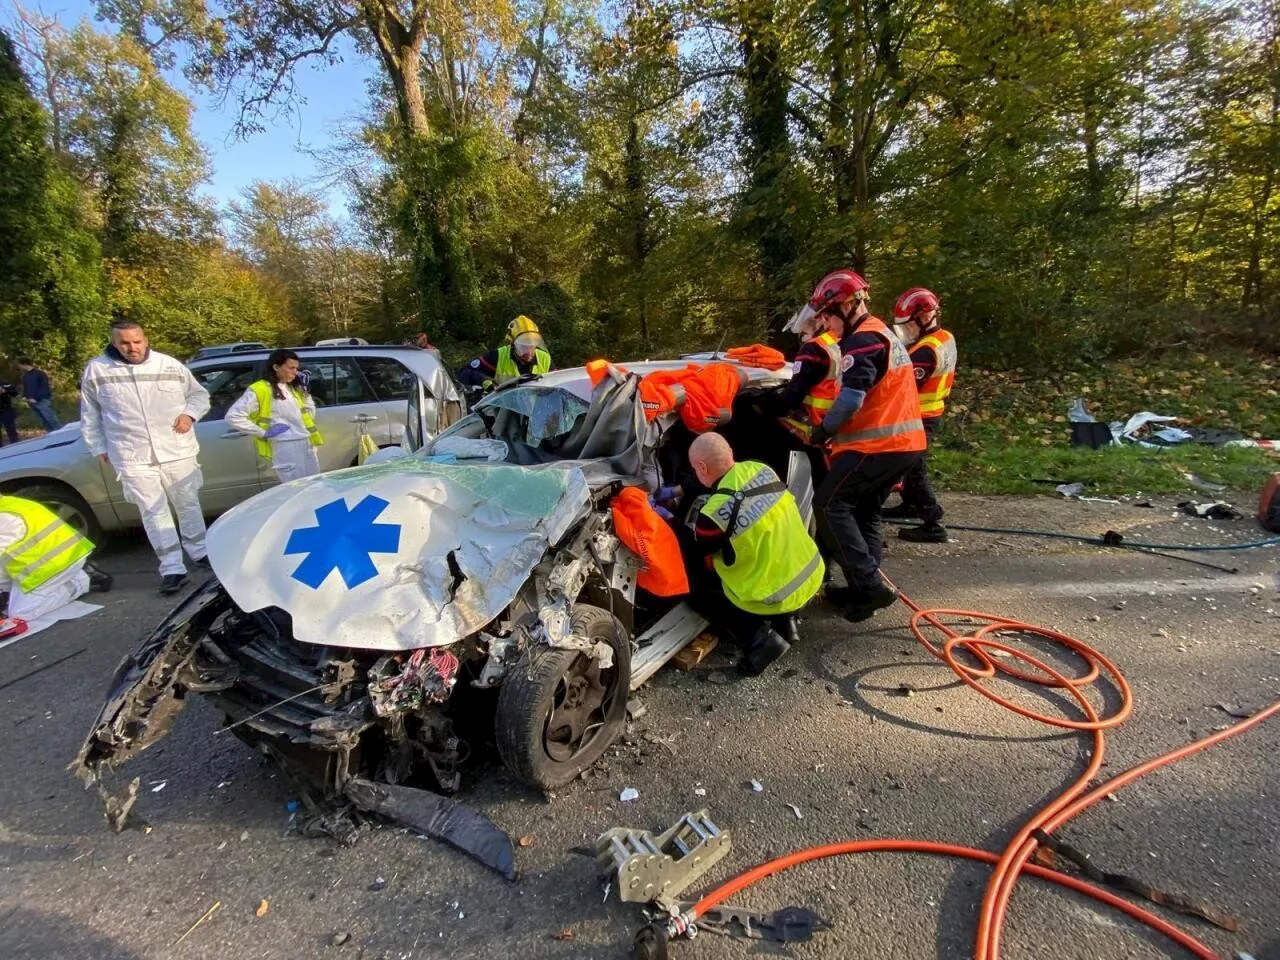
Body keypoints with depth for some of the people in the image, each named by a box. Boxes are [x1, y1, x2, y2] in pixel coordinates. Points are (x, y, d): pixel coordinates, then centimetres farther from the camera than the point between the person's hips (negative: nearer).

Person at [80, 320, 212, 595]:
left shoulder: (170, 365, 1)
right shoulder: (96, 370, 2)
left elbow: (200, 394, 12)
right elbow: (90, 414, 12)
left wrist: (189, 414, -6)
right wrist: (99, 447, 10)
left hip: (177, 451, 1)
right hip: (133, 458, 0)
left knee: (188, 504, 12)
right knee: (154, 512, -1)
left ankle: (199, 551, 29)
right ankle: (172, 568, 2)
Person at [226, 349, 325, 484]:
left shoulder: (294, 388, 15)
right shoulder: (259, 390, -7)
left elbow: (311, 414, 18)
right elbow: (233, 416, -11)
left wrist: (305, 391, 8)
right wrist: (263, 433, -11)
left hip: (307, 445, 7)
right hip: (285, 448, -7)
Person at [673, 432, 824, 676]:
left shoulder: (715, 513, -24)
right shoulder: (758, 469, -6)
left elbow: (693, 551, -2)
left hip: (775, 598, -7)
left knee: (697, 588, 13)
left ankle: (758, 639, 0)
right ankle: (784, 622, 22)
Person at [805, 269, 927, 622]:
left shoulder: (863, 340, -13)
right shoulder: (882, 333, 20)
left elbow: (851, 398, -22)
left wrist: (823, 430, -5)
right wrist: (834, 429, 12)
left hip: (878, 444, -10)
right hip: (904, 441, 10)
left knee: (829, 504, -5)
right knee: (865, 512, 16)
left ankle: (870, 585, -8)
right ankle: (866, 586, 19)